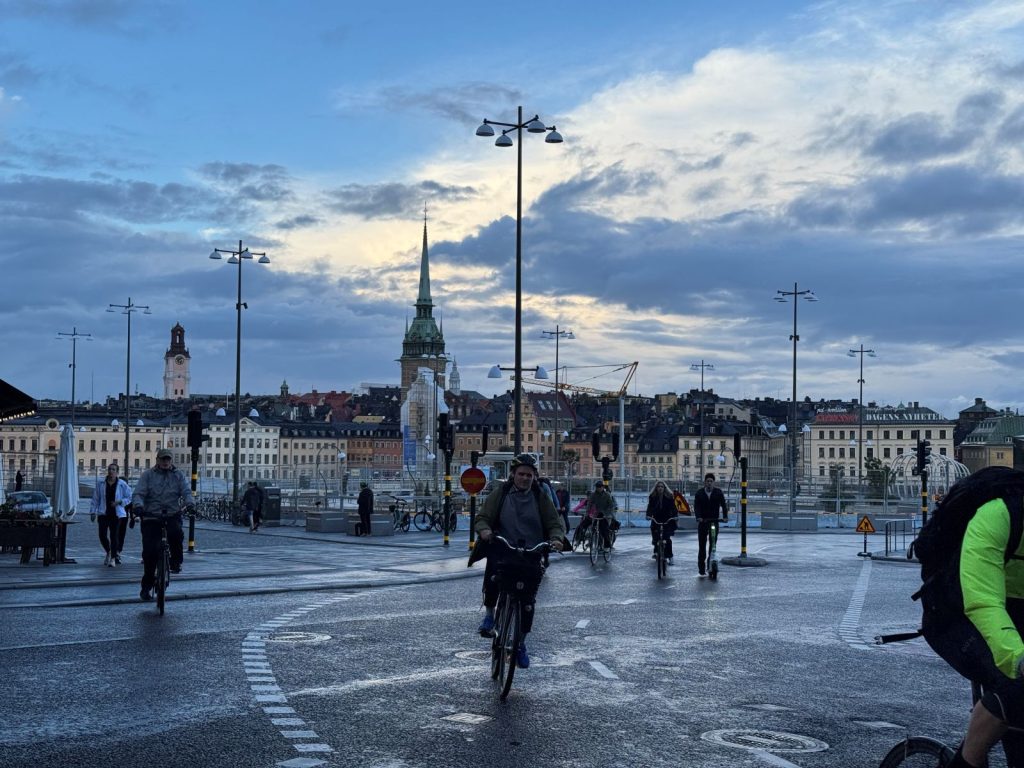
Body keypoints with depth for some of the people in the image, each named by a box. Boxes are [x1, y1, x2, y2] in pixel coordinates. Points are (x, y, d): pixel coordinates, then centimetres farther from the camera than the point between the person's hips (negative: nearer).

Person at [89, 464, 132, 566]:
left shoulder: (122, 484, 1)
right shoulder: (100, 483, 5)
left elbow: (129, 498, 6)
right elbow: (95, 498, 8)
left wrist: (119, 502, -10)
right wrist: (93, 511, 4)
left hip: (116, 514, -2)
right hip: (103, 513, 2)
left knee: (114, 536, -7)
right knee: (102, 535, -4)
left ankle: (113, 558, 1)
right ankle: (108, 552, 25)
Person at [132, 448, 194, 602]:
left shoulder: (178, 475, 11)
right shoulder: (148, 475, 7)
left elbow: (186, 491, 1)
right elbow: (138, 493, -3)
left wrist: (189, 502, -22)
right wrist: (138, 505, -26)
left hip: (172, 515, 1)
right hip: (151, 517, 0)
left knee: (176, 534, -32)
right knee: (150, 551, -7)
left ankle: (176, 562, -6)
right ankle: (147, 585, 6)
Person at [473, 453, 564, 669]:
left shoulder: (541, 498, 8)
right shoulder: (500, 494, 5)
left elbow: (555, 523, 8)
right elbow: (482, 518, 3)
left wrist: (556, 538, -14)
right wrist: (484, 530, -20)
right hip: (503, 550, -1)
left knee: (528, 601, -4)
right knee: (493, 573, -31)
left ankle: (521, 643, 13)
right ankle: (489, 615, -7)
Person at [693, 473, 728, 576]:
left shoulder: (718, 492, 2)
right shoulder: (699, 493, 2)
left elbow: (723, 504, -3)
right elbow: (696, 506, -8)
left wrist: (725, 516, -17)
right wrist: (698, 517, -25)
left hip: (714, 521, 0)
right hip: (702, 521, 0)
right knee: (702, 546, -1)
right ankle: (701, 567, 3)